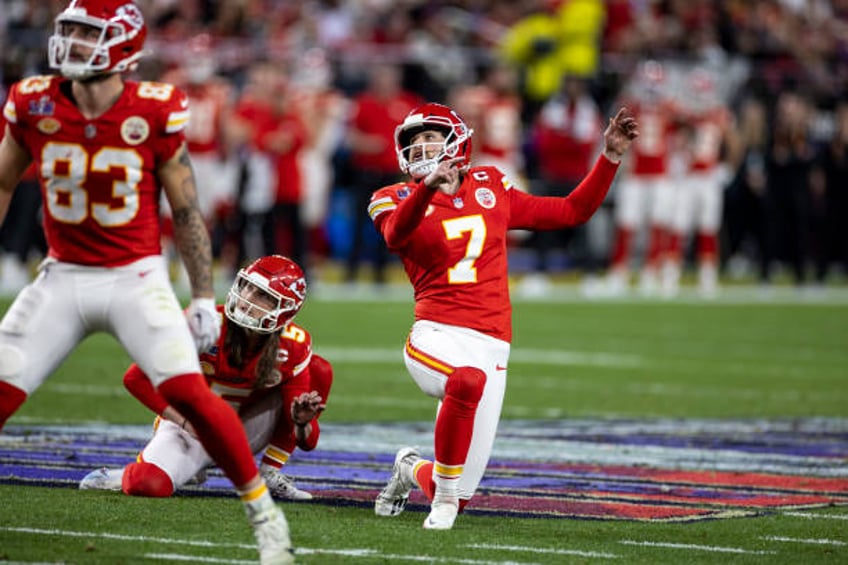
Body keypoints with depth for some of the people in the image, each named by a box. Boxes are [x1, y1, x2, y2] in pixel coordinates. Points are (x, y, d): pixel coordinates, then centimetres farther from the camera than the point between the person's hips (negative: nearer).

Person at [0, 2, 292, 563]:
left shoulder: (154, 113, -11)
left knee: (190, 393, -18)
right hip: (62, 278, 3)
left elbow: (186, 211, -1)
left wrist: (204, 297, -1)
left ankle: (264, 513, -4)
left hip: (137, 277, -3)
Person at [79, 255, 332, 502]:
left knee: (320, 370, -12)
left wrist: (301, 421, -36)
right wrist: (187, 422, -25)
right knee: (149, 485, -36)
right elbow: (136, 378, -17)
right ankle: (124, 475, 6)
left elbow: (307, 442, -11)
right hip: (189, 426, -3)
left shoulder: (293, 348, -13)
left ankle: (270, 474, -4)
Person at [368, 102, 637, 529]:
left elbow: (572, 212, 23)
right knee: (469, 379, -41)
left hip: (490, 348, 3)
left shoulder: (490, 190, 15)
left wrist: (610, 156, 14)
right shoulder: (400, 199, 5)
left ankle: (413, 469, 40)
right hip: (436, 335, -3)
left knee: (455, 494, 3)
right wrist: (428, 186, -40)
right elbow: (396, 235, -21)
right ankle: (444, 494, -22)